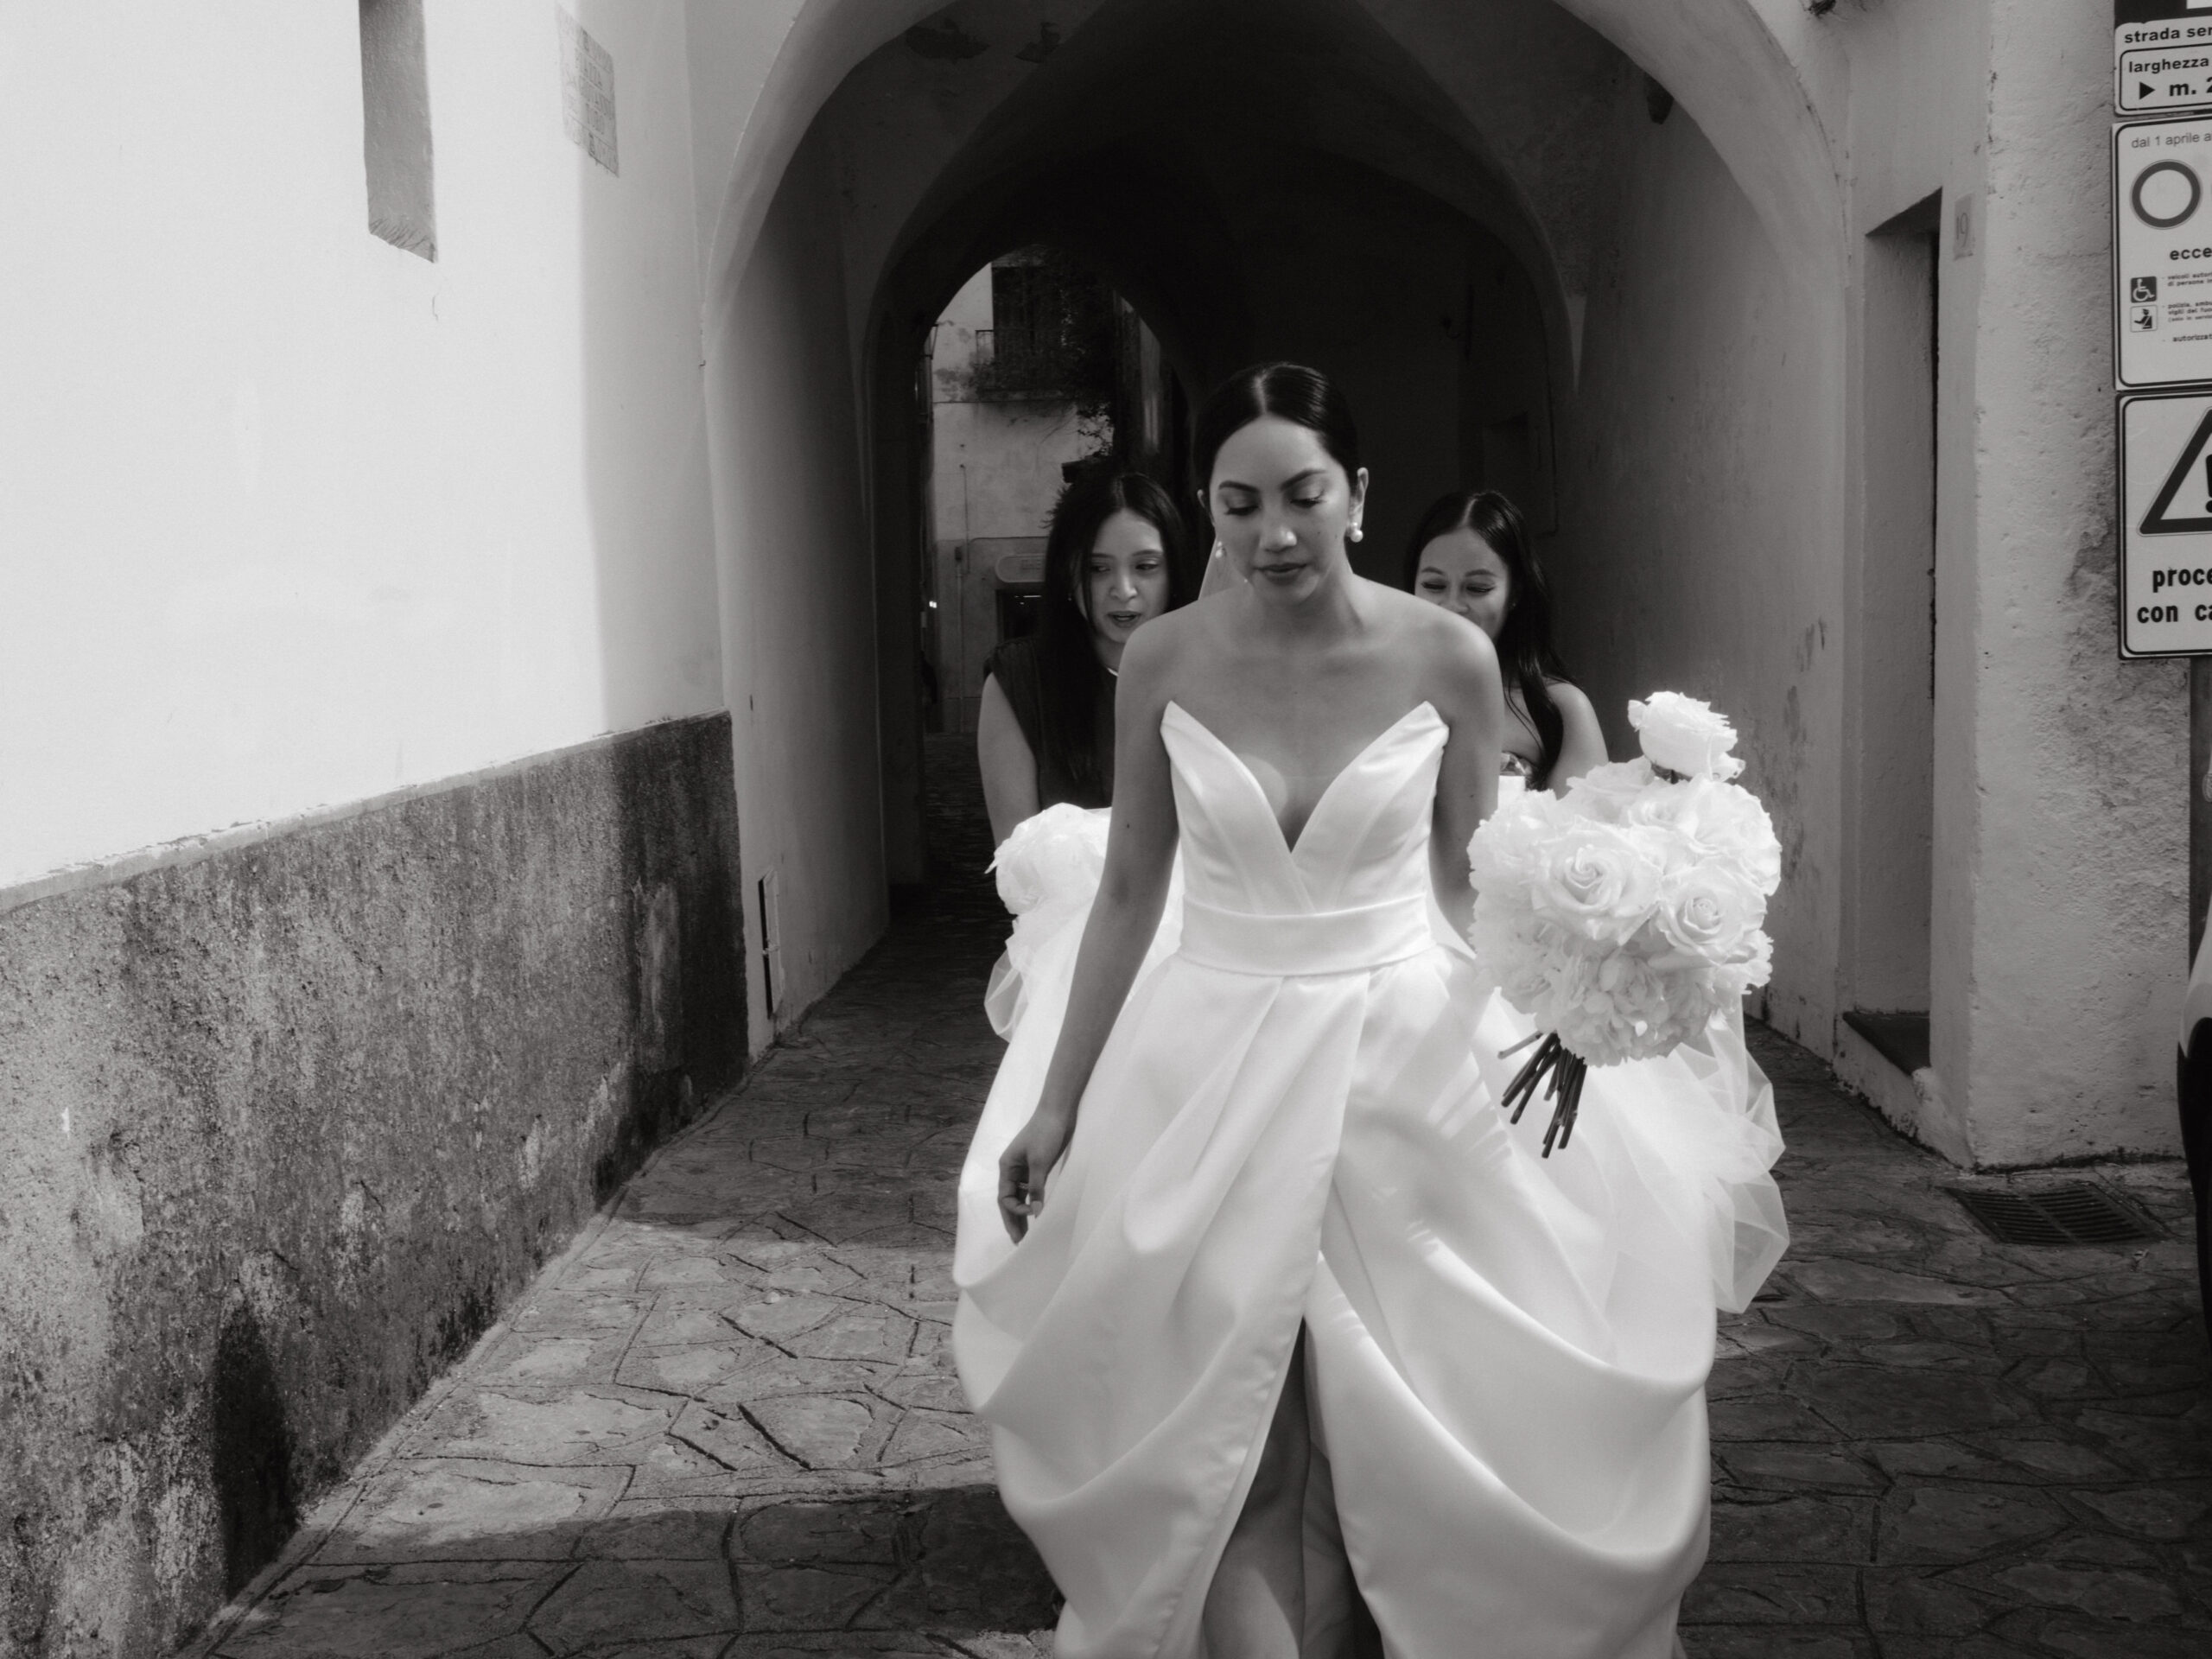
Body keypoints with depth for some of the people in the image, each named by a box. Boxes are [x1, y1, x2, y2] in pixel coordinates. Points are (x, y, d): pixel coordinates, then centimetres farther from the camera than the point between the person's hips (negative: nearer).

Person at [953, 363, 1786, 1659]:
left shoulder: (1447, 657, -9)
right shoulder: (1165, 662, -5)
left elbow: (1468, 882, 2)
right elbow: (1130, 891, 2)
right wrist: (1059, 1101, 4)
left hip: (1411, 1056, 0)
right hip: (1216, 1062, 1)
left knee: (1402, 1432, 9)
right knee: (1222, 1441, 4)